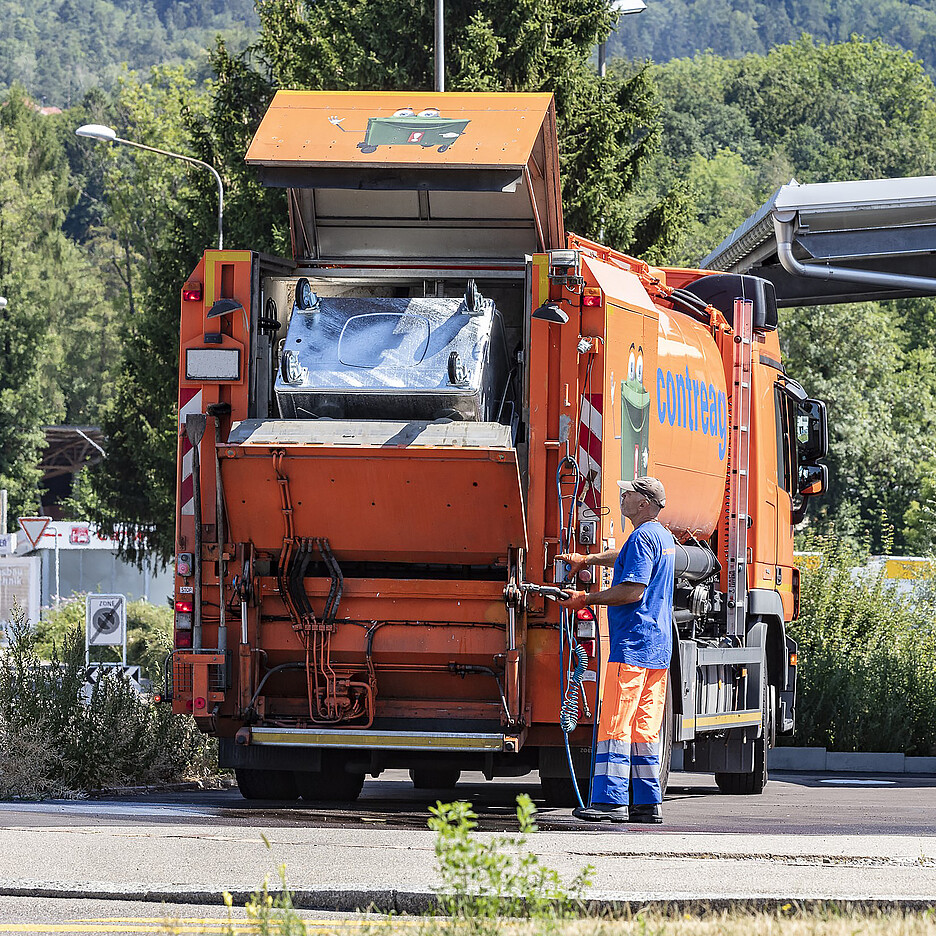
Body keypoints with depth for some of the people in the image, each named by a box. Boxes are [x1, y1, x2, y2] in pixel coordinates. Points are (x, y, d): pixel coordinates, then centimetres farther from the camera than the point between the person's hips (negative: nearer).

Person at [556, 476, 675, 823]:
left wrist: (585, 599, -12)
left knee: (614, 726, -10)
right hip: (658, 650, 10)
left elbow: (633, 590, -19)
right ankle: (648, 802, 8)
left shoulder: (643, 537, -12)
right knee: (644, 729, 9)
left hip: (632, 645, -10)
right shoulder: (664, 537, 19)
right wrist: (587, 559, 39)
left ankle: (611, 800, -14)